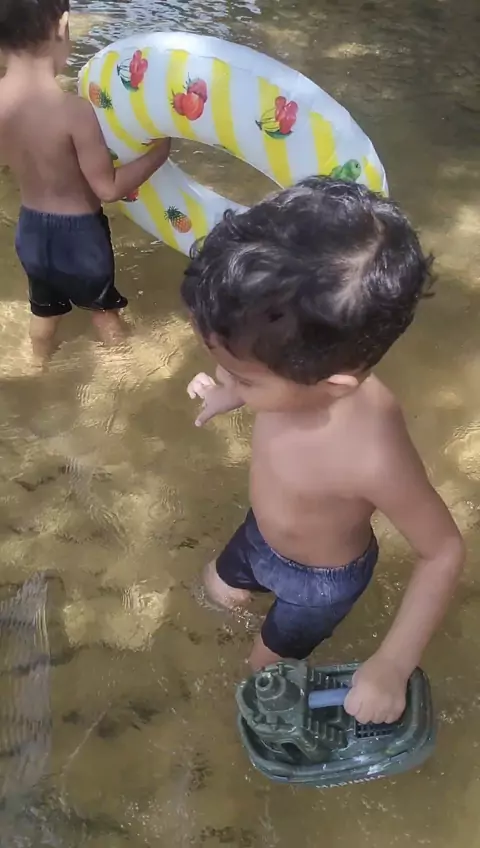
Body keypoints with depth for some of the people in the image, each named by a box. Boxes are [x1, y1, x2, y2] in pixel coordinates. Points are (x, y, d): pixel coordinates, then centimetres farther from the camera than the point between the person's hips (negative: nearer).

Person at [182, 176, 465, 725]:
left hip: (322, 579, -5)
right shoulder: (309, 365, -31)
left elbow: (443, 552, -29)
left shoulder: (373, 455, -47)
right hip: (261, 535, 5)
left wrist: (392, 666, -29)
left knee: (266, 671, 24)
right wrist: (228, 397, 3)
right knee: (220, 591, 33)